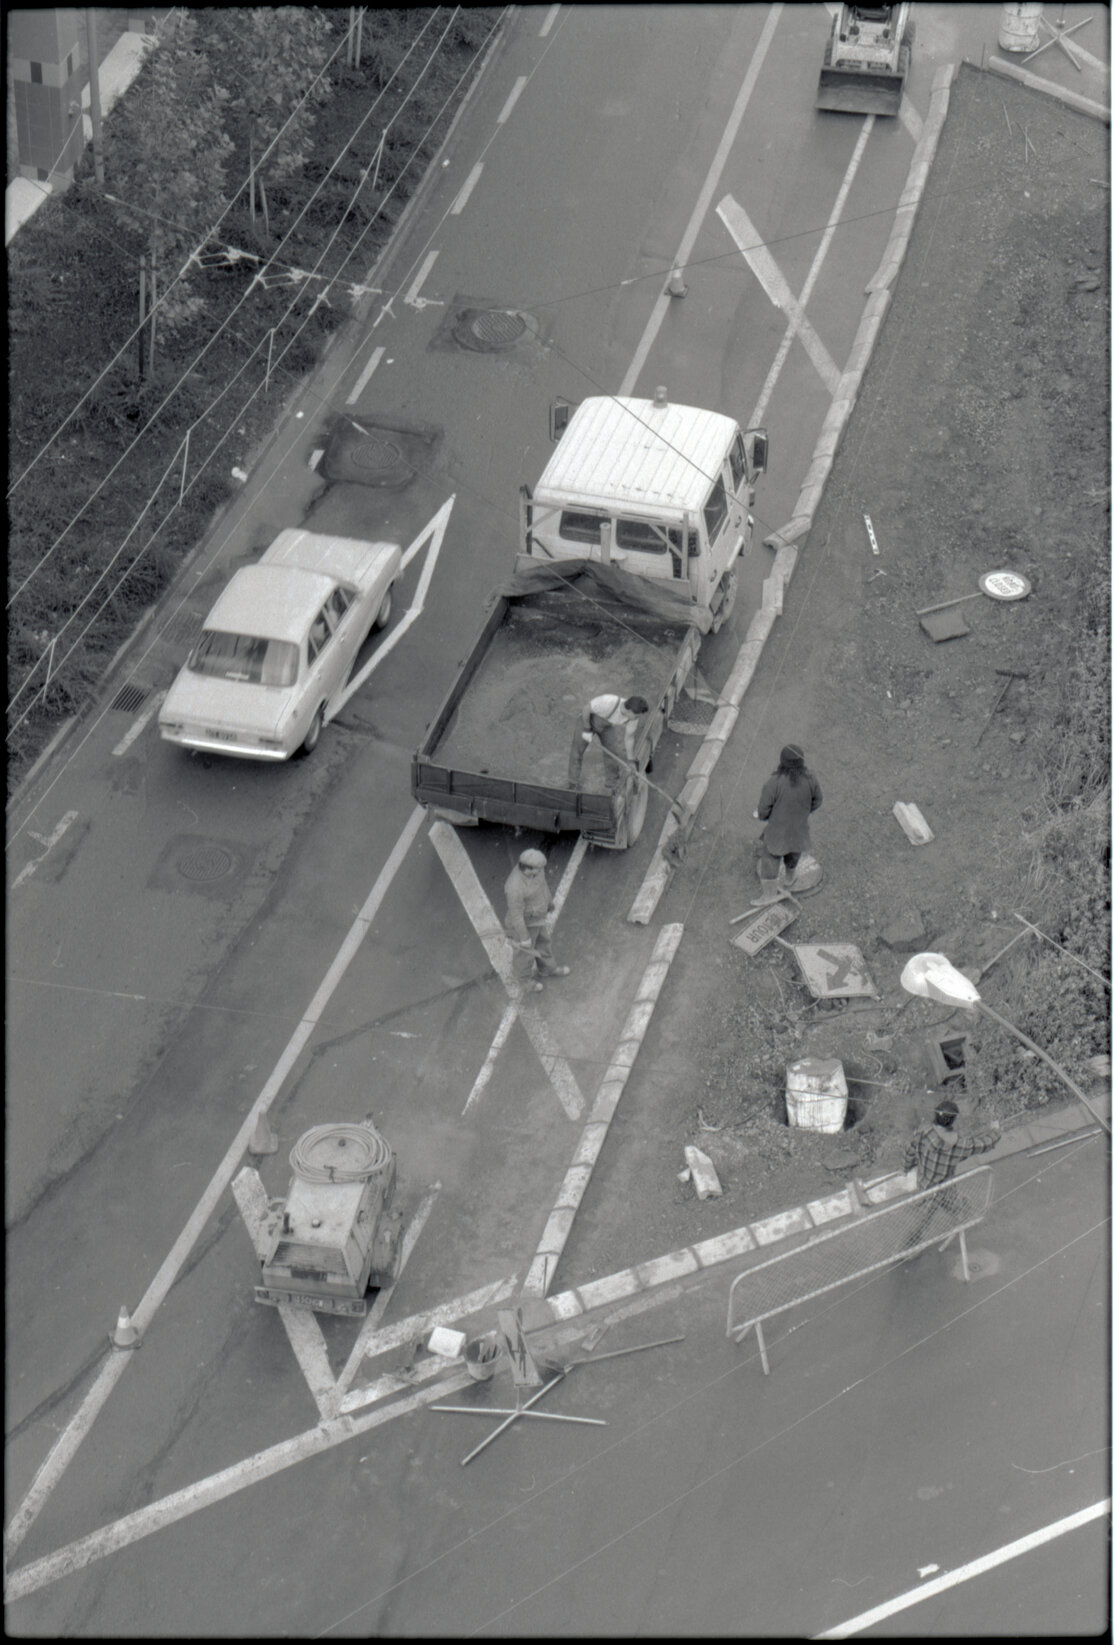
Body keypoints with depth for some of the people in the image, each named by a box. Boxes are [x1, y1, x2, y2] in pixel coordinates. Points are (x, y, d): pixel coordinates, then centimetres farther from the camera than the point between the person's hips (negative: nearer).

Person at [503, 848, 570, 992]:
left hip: (538, 914, 7)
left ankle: (546, 968, 56)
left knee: (542, 941, 30)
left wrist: (548, 899, 18)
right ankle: (524, 977, 51)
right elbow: (516, 915, -30)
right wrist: (524, 939, -18)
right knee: (526, 952, 21)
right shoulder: (515, 887, -43)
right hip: (525, 921, -7)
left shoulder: (530, 863, -21)